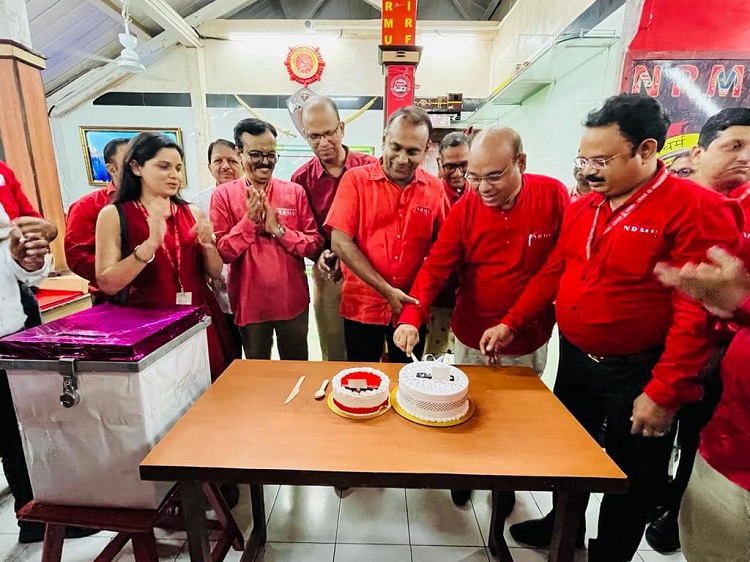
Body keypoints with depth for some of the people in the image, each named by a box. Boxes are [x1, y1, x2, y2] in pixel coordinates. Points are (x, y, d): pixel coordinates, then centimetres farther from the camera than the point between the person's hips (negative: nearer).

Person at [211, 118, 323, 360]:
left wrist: (279, 229, -17)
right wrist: (249, 220, -17)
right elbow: (220, 252, -6)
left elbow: (316, 245, -5)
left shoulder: (295, 192, -1)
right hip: (249, 303, 0)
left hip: (293, 301, 1)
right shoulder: (223, 194, -2)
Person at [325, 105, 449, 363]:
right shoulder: (356, 179, -6)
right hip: (362, 306, -2)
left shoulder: (435, 189, 0)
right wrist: (387, 291, -15)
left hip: (413, 307, 2)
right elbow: (340, 242, -12)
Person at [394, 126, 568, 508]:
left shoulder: (553, 195, -12)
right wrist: (411, 317, -31)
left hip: (528, 340, 1)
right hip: (471, 339, 0)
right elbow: (435, 266, -18)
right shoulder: (464, 207, -12)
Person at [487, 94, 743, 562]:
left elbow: (698, 313, -19)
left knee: (630, 479, 15)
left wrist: (664, 393, -19)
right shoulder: (582, 208, 3)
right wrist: (512, 323, 1)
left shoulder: (697, 208, -16)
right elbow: (554, 272, 8)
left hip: (637, 375, -6)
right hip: (573, 359, 6)